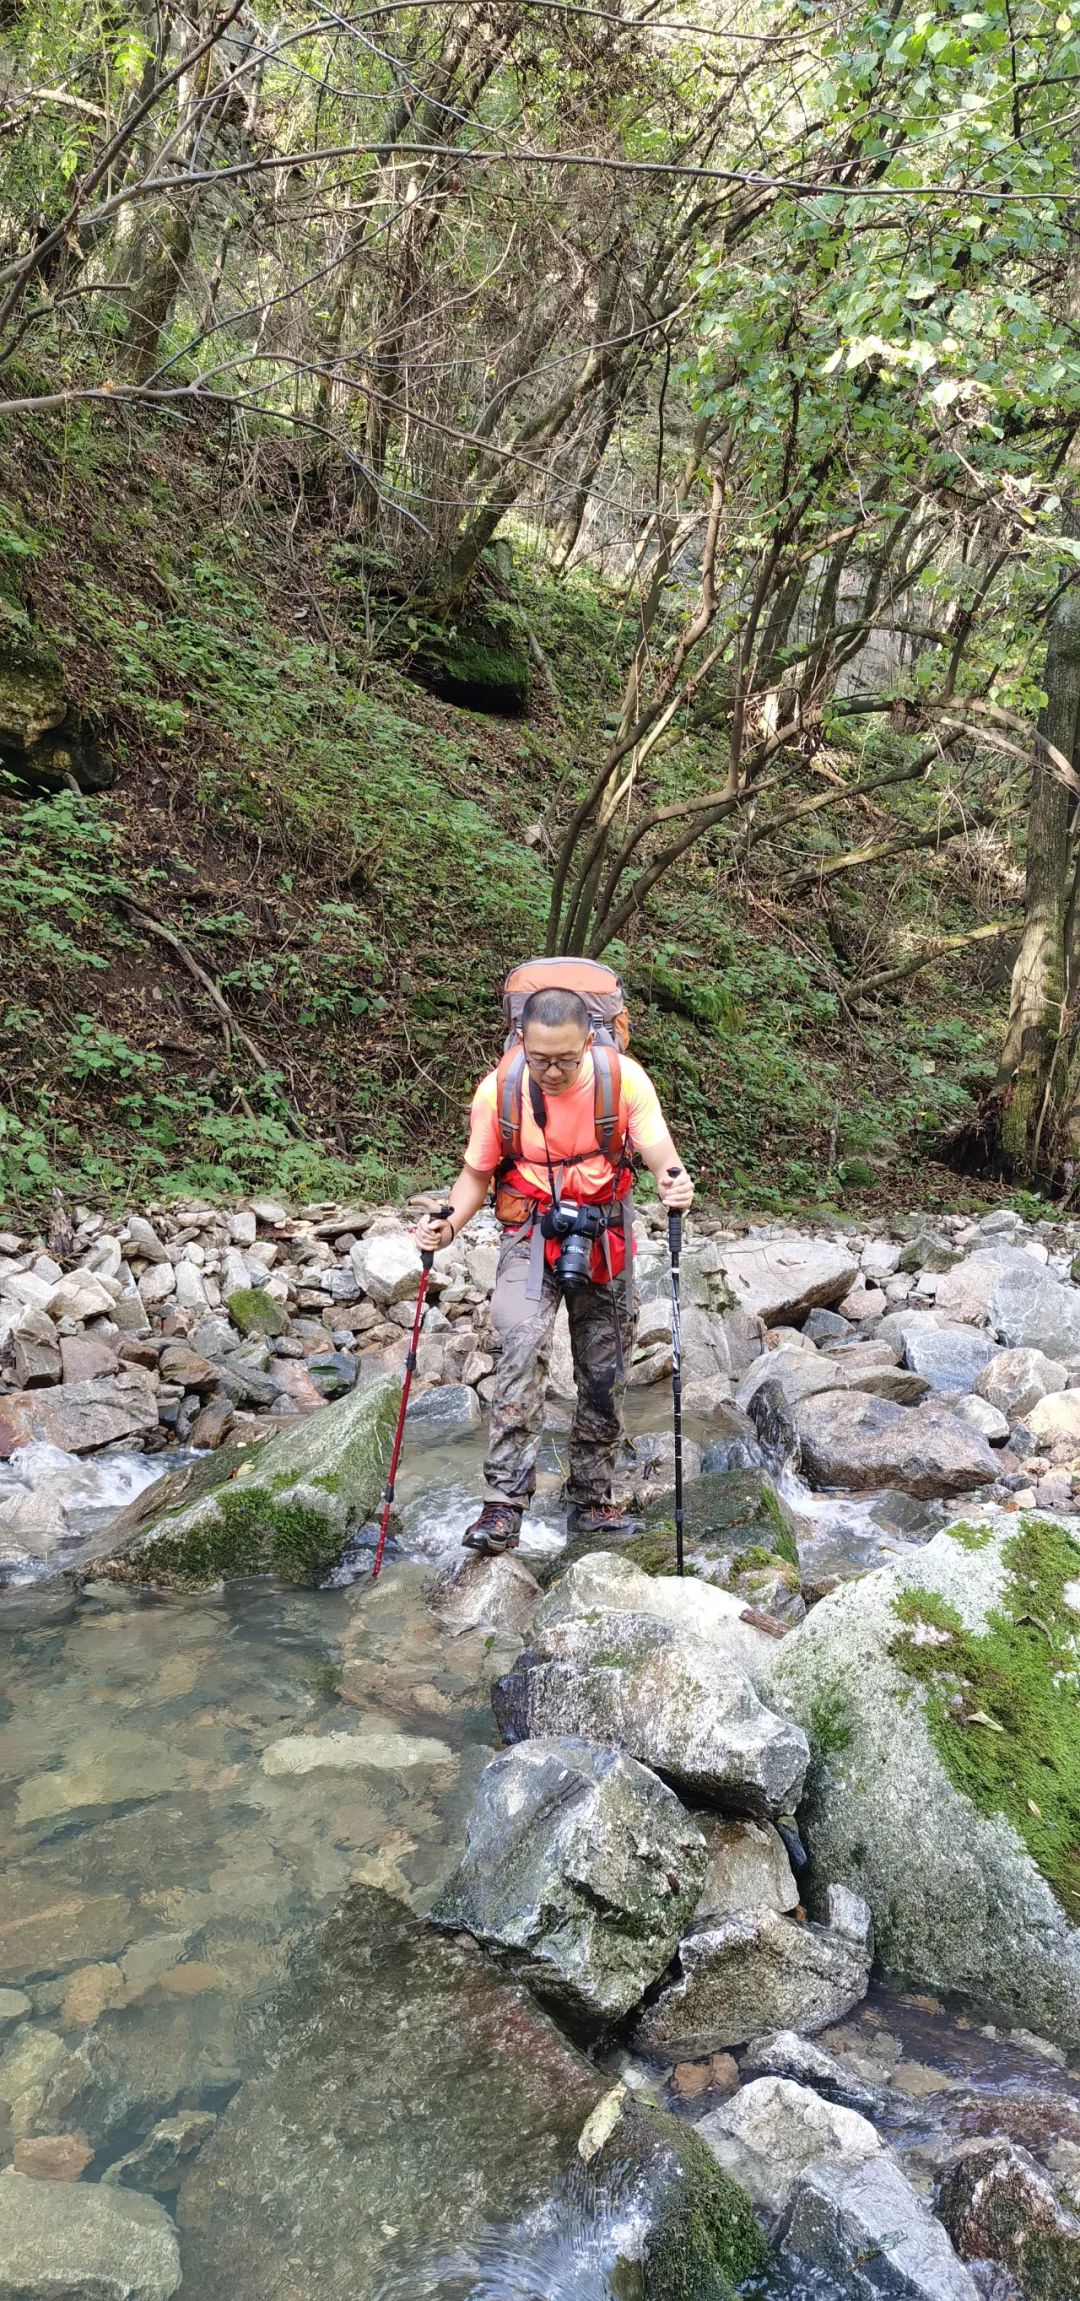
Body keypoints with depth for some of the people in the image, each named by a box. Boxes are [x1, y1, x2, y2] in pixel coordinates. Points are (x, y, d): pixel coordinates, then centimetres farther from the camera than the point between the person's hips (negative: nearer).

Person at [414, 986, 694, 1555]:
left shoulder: (624, 1079, -16)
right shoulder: (498, 1091, -15)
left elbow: (660, 1154, -22)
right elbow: (477, 1173, -3)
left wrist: (674, 1182, -46)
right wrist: (449, 1223, -22)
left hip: (604, 1234, 2)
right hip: (530, 1234, -1)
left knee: (605, 1370, 8)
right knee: (523, 1350, -22)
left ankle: (591, 1499, 25)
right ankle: (503, 1507, -21)